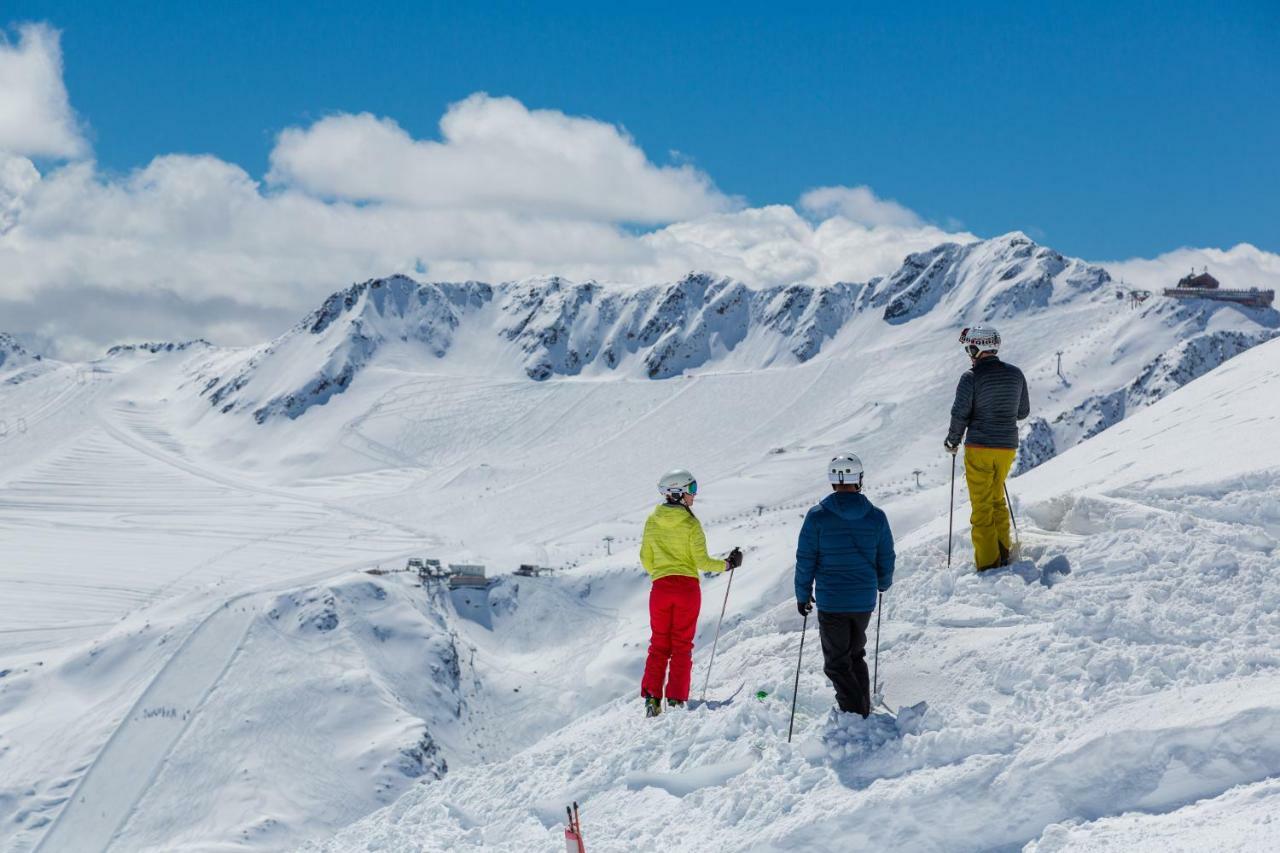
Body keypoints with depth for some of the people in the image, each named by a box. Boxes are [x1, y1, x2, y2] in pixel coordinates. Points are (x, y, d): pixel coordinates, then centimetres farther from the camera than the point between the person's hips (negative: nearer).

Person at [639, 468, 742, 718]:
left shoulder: (652, 522, 3)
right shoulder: (691, 524, -9)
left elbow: (646, 560, 10)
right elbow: (701, 561, -8)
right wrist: (728, 564, 7)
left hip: (660, 587, 3)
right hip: (687, 587, -3)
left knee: (659, 644, 12)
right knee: (682, 645, 6)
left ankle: (652, 697, 1)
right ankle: (676, 700, 1)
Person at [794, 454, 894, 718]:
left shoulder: (817, 517, -10)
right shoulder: (876, 516, -3)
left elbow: (805, 560, -6)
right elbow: (886, 559, 6)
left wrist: (802, 594, 7)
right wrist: (884, 583, 27)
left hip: (830, 602, -3)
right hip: (864, 601, 3)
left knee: (837, 663, 6)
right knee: (856, 656, 22)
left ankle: (854, 713, -6)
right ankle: (863, 711, 23)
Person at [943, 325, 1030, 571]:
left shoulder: (971, 378, -13)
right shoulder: (1015, 374, 4)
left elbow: (960, 414, -11)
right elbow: (1023, 411, 12)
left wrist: (952, 441, 5)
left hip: (980, 448, -5)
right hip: (1008, 447, 5)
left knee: (982, 506, 2)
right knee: (997, 499, 22)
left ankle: (988, 562, 2)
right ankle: (1003, 553, 22)